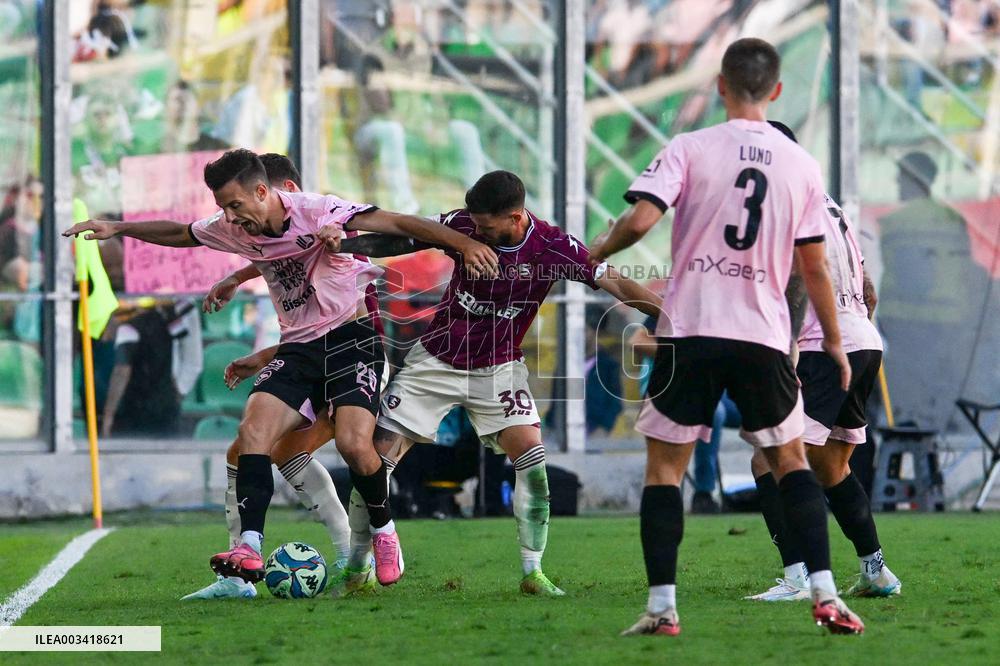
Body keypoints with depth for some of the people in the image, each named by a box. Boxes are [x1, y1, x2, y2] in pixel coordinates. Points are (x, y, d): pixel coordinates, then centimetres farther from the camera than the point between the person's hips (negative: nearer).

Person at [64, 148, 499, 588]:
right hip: (298, 348, 6)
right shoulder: (236, 230, 3)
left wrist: (462, 243, -30)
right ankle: (249, 549, -26)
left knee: (353, 444, -23)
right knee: (252, 430, -18)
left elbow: (396, 224, -20)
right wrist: (117, 229, 19)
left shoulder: (317, 212, -17)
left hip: (350, 337, -6)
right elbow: (179, 233, 22)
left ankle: (383, 530, 6)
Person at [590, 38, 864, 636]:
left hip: (690, 329, -2)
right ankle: (826, 595, 4)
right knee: (791, 459, 15)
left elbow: (641, 219, -14)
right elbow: (815, 266, 9)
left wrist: (596, 255, 6)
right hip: (764, 337, 2)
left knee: (665, 465, 8)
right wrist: (834, 342, 20)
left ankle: (662, 606, 0)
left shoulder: (690, 149, -3)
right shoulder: (802, 166, 5)